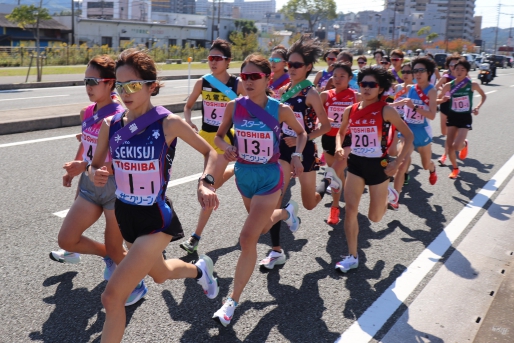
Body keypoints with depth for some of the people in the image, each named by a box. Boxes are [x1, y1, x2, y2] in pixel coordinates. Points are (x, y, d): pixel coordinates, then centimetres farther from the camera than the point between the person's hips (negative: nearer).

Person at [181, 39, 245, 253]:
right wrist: (188, 121, -14)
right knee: (214, 181, 20)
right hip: (205, 136, 4)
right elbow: (188, 106, 7)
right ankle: (237, 169, 54)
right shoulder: (202, 82, -5)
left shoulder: (237, 84, -12)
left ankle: (196, 237, -1)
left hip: (225, 138, -4)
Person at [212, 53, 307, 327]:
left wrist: (296, 155, -13)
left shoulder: (280, 109, -13)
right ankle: (286, 213, 62)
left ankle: (232, 302, 2)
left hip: (269, 177, -4)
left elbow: (301, 133, 5)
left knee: (248, 238, -11)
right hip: (243, 174, 4)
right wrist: (226, 148, -16)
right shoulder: (235, 106, -8)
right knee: (262, 228, 26)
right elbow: (219, 135, 6)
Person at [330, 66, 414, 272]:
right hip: (355, 164, 3)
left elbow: (409, 136, -9)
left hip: (378, 165, -3)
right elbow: (341, 132, 18)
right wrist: (339, 148, -2)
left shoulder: (386, 110, -13)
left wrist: (397, 163, -16)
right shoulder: (350, 111, 0)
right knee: (350, 210, -4)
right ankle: (352, 256, 8)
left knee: (375, 217, 8)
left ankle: (388, 195, 42)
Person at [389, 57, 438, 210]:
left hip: (422, 131, -1)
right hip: (407, 129, 1)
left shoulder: (431, 91, -14)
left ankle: (432, 170, 60)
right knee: (402, 163, -15)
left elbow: (432, 115, -24)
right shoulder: (410, 88, -3)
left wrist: (414, 107, -34)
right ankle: (394, 199, -13)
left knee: (426, 164, 20)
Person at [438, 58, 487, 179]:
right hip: (452, 116, 3)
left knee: (457, 146, -17)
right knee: (449, 145, 0)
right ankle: (455, 168, 25)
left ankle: (465, 144, 22)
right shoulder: (449, 85, -5)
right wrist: (442, 100, -16)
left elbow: (483, 96, 9)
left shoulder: (472, 85, -9)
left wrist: (478, 107, -5)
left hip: (465, 118, -3)